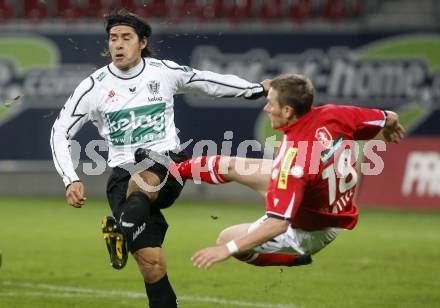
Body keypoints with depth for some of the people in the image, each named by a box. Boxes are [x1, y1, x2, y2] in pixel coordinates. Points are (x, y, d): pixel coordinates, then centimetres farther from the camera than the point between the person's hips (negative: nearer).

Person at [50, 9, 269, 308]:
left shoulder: (165, 71, 3)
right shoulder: (94, 86, 0)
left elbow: (209, 81, 19)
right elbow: (60, 132, 5)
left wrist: (257, 89, 26)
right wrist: (71, 180, -7)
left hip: (169, 165, 0)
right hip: (124, 175, 0)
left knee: (144, 178, -41)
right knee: (151, 261, -12)